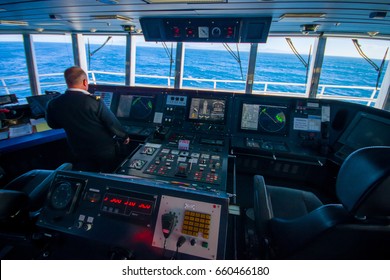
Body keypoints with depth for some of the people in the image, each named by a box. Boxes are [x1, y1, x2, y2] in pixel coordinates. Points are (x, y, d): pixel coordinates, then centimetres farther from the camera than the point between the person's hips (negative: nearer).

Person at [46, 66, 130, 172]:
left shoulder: (53, 104, -11)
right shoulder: (94, 101, -25)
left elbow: (53, 125, 8)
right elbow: (112, 123, -16)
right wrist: (124, 137, 0)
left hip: (79, 153, 3)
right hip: (105, 151, -3)